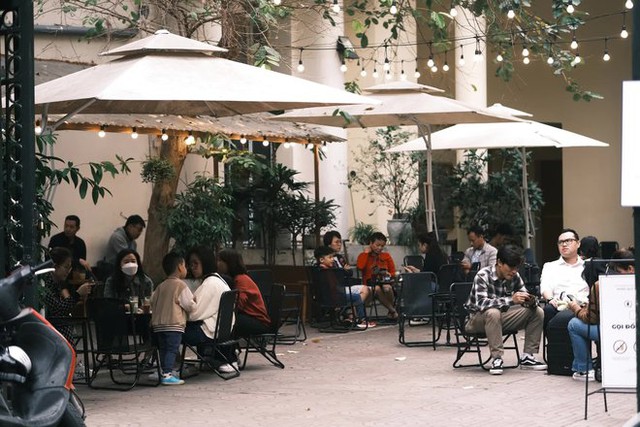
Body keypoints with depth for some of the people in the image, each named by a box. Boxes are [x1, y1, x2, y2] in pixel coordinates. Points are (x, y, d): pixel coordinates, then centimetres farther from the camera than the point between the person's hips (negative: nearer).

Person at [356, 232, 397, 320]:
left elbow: (393, 271, 19)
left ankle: (391, 310, -16)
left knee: (387, 288, -37)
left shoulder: (386, 256, 19)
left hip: (384, 281, 1)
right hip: (370, 282, -1)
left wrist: (389, 274, -6)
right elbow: (360, 266, -10)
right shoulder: (363, 256, 12)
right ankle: (393, 310, -28)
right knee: (377, 289, -39)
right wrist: (366, 252, -1)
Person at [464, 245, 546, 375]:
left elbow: (524, 297, 3)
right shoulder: (483, 276, -22)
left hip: (501, 317, 6)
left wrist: (531, 301, -24)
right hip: (477, 319, -6)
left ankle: (527, 357, -4)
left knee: (538, 312, -7)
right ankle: (496, 359, -32)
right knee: (493, 312, -39)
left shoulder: (515, 277, -4)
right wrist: (511, 300, -44)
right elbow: (481, 303, -34)